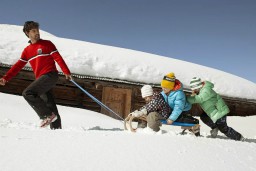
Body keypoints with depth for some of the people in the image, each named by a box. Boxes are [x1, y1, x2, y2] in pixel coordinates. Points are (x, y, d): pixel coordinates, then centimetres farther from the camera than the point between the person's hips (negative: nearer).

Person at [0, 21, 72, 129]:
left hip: (50, 75, -6)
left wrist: (66, 72, -14)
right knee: (50, 105, 5)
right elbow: (18, 65, 15)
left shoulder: (47, 44, 4)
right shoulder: (27, 50, 17)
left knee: (27, 93, -18)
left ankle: (47, 116, -11)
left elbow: (58, 58, -4)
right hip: (41, 78, 6)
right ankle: (56, 127, 12)